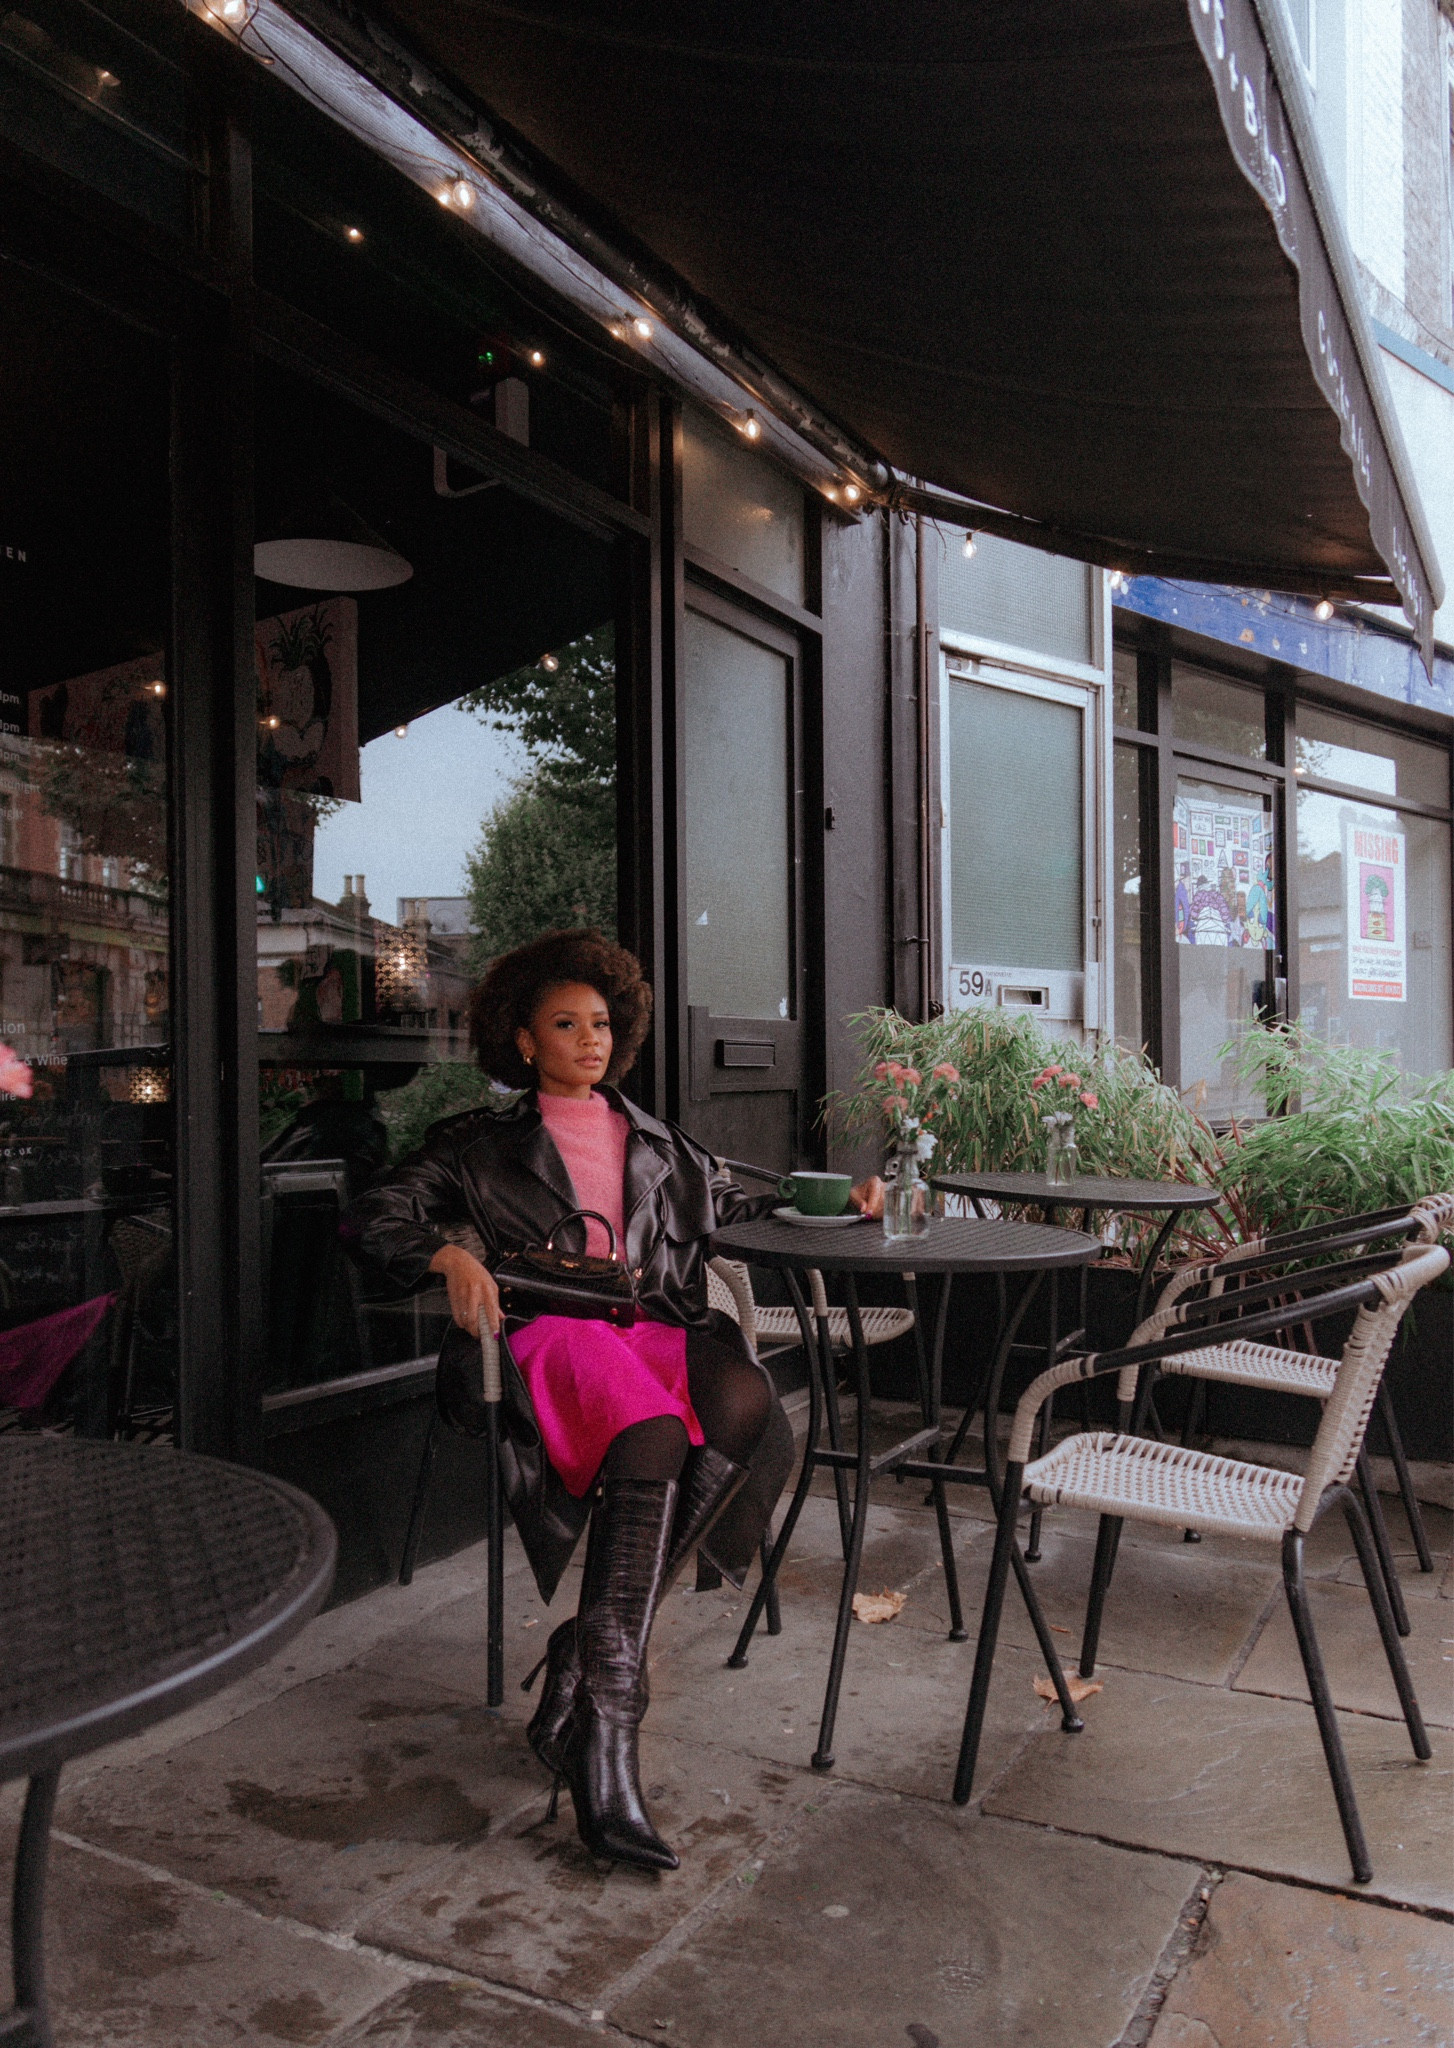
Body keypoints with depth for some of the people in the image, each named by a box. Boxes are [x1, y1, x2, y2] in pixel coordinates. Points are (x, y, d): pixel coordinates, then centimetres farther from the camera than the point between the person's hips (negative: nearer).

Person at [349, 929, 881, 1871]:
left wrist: (835, 1196, 19)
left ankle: (586, 1657, -28)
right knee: (653, 1434, -37)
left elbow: (741, 1208, 35)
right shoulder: (485, 1145, 19)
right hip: (555, 1333, -3)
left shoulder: (659, 1145, 30)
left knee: (744, 1402, -33)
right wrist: (450, 1253, -11)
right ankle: (607, 1733, -37)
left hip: (663, 1328, 4)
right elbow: (379, 1213, 10)